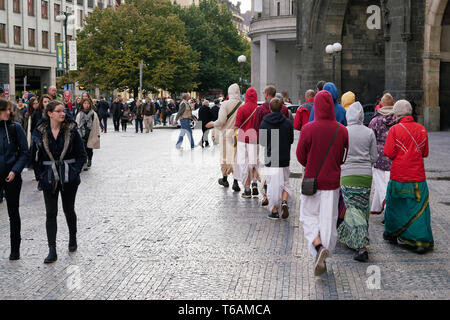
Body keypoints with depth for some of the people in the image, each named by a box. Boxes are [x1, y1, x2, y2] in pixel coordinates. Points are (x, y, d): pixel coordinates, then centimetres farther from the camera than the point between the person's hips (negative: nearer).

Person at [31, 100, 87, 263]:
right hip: (49, 179, 0)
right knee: (51, 213, -1)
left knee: (69, 210, 13)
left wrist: (75, 171, -8)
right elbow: (34, 156, 5)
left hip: (69, 178, 0)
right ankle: (52, 251, 1)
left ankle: (72, 239, 37)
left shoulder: (71, 130, -4)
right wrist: (40, 175, -1)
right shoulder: (40, 132, -3)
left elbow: (81, 154, 1)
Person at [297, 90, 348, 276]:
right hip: (332, 182, 2)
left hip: (312, 181, -2)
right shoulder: (342, 131, -5)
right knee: (328, 220, 10)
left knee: (309, 217, 12)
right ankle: (322, 260, 15)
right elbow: (343, 157, 4)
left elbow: (300, 156, -6)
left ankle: (319, 247, -13)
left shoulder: (308, 129, -14)